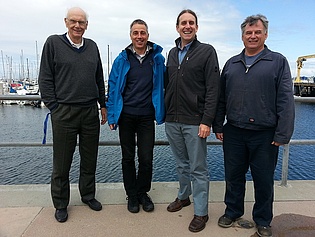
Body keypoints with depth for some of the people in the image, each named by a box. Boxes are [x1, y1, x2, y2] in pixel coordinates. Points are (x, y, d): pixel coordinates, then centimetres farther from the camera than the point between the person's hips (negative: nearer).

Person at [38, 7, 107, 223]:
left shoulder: (92, 46, 11)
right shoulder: (53, 43, 0)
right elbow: (45, 79, -1)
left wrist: (103, 105, 13)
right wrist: (54, 108, -6)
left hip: (91, 112, 4)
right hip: (64, 113, -3)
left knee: (90, 159, 13)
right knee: (62, 163, 8)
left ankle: (88, 195, 32)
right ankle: (61, 204, 27)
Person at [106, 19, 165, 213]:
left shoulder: (158, 58, 3)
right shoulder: (122, 60, 2)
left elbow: (163, 86, 7)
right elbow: (113, 88, 2)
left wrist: (161, 112, 1)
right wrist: (112, 115, -3)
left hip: (147, 117, 0)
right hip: (126, 116, 1)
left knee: (146, 158, 4)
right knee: (128, 157, 10)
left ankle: (142, 192, 27)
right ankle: (132, 195, 28)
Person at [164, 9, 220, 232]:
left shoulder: (207, 51, -3)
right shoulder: (172, 53, 14)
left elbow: (213, 89, -10)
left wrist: (207, 121, -16)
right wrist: (166, 113, 12)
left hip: (195, 121, -5)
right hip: (172, 121, 5)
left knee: (198, 169, 3)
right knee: (181, 164, 18)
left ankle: (201, 212, 16)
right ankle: (183, 197, 37)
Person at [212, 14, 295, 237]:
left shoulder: (278, 62, 0)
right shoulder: (231, 64, 11)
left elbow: (285, 101, -6)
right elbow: (221, 98, 12)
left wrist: (282, 134, -11)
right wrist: (218, 126, 9)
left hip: (265, 135, -2)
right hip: (233, 133, 3)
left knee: (264, 180, 11)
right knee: (233, 176, 14)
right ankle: (233, 211, 36)